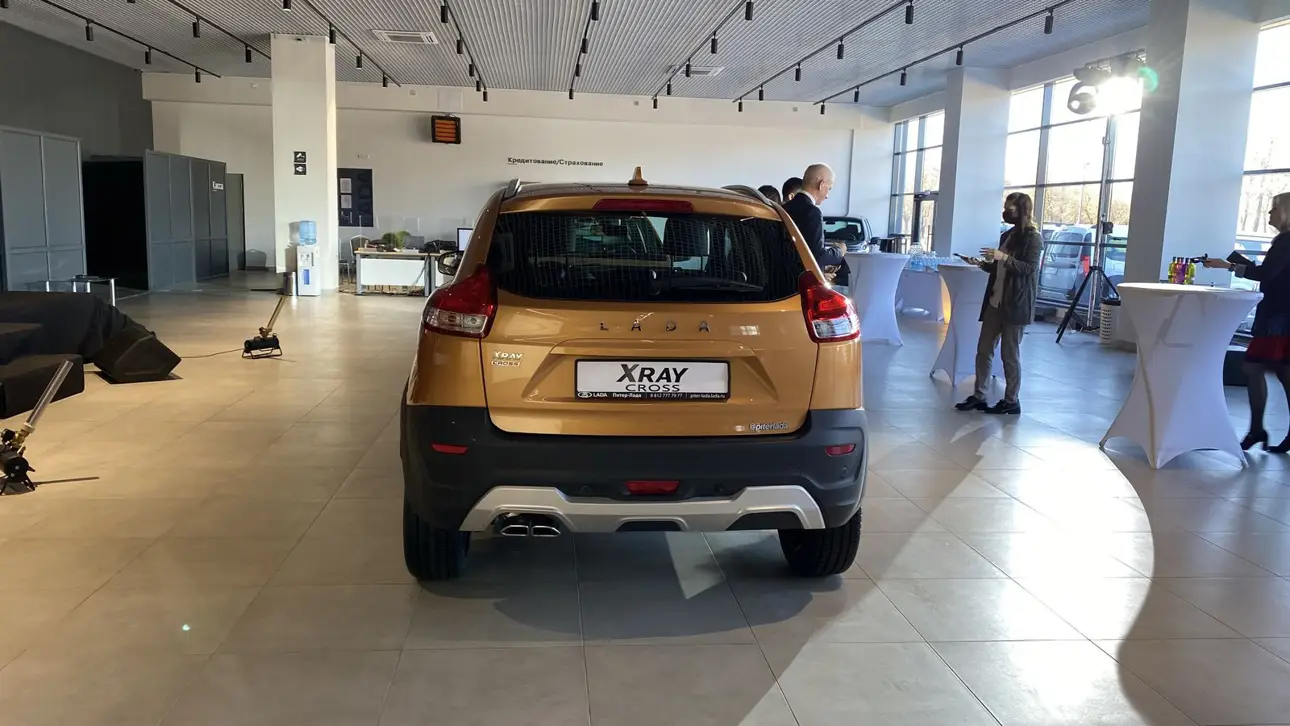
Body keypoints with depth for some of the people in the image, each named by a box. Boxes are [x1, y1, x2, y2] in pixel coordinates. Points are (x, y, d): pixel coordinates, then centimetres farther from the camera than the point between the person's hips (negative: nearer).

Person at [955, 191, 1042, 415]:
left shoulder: (1033, 238, -6)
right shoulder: (1007, 235, 16)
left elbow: (1030, 269, -17)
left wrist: (1004, 258, -27)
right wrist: (983, 264, 6)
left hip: (1016, 304, -8)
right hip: (995, 301, 8)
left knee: (1010, 354, -2)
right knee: (983, 350, 6)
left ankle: (1012, 401, 9)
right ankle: (979, 397, 12)